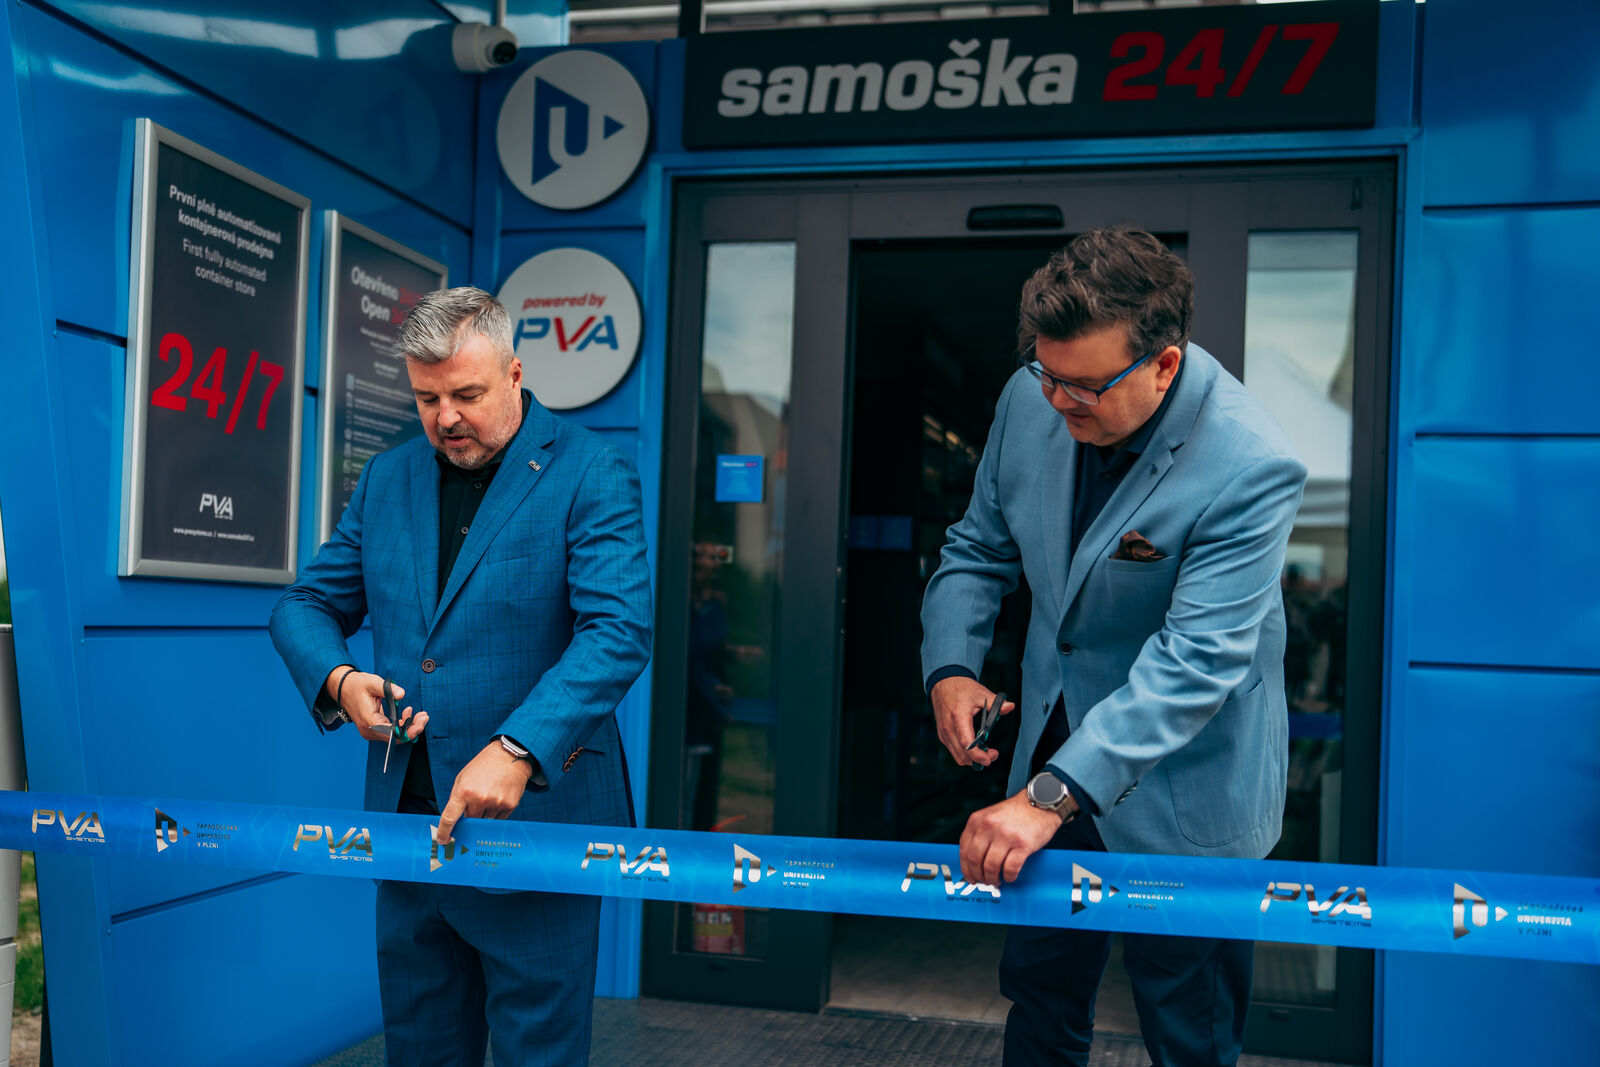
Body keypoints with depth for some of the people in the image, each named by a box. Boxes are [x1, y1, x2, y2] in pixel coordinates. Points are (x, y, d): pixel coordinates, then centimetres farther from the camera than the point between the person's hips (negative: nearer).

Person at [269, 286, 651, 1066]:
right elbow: (308, 603, 15)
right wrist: (338, 679, -8)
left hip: (537, 819, -5)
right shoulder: (388, 478, 11)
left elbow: (619, 629, -18)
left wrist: (517, 750, -29)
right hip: (408, 819, 6)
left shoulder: (590, 475, -7)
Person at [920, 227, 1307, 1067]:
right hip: (1055, 743, 6)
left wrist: (1053, 794, -37)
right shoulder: (1030, 402, -8)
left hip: (1179, 796, -5)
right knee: (1038, 998, 20)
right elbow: (979, 549, 7)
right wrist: (950, 666, -10)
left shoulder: (1249, 469, -27)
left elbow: (1195, 660, -31)